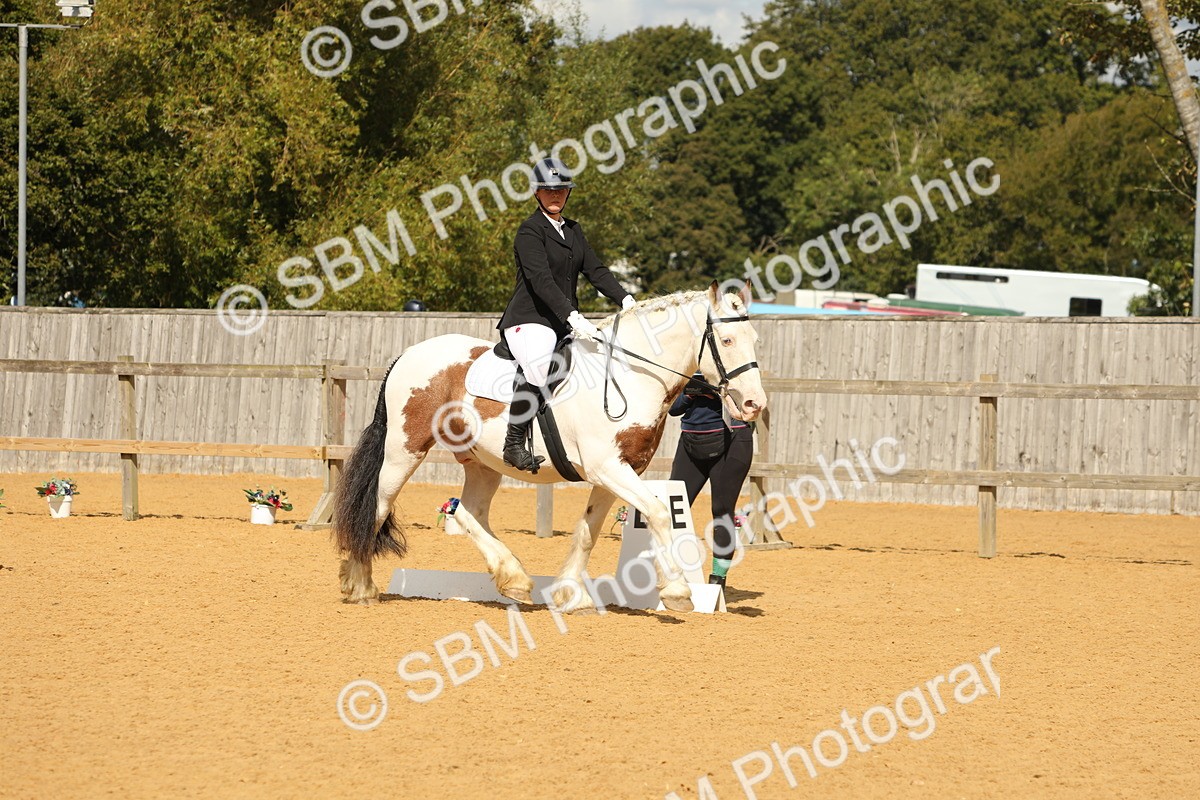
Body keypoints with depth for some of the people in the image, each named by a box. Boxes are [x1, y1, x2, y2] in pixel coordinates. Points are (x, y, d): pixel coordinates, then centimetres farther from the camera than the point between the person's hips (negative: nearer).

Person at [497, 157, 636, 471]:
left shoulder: (573, 230, 19)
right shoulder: (531, 230, -7)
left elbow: (595, 269, 13)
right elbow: (541, 280, -20)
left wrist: (624, 299, -4)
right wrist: (572, 317, -31)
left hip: (567, 324, 9)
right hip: (531, 320, -9)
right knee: (537, 368, -36)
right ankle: (514, 444, -28)